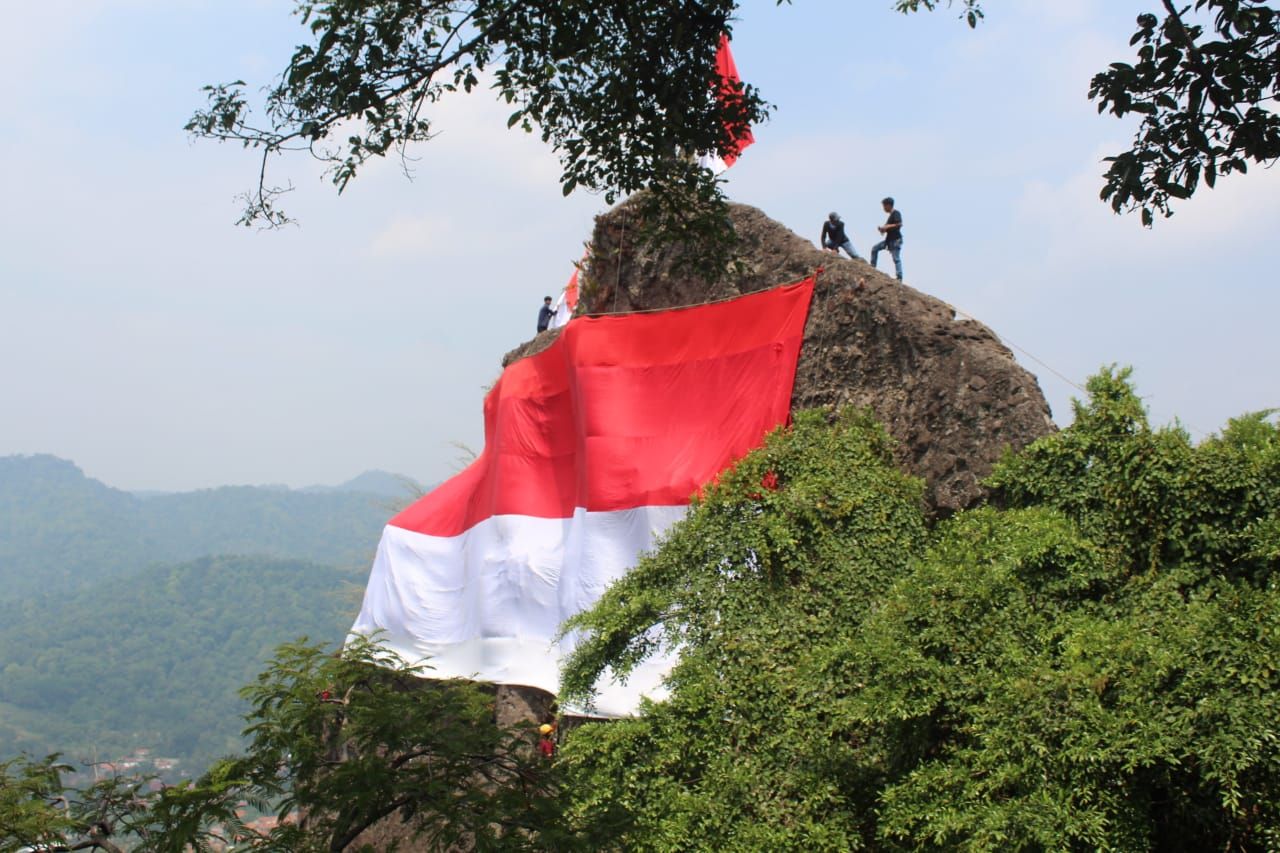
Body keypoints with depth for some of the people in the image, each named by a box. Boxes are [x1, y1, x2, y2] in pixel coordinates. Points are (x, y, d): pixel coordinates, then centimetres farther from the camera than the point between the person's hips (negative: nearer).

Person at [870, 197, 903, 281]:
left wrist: (887, 227, -16)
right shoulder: (890, 215, 18)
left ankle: (899, 277, -13)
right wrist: (883, 229, 6)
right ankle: (872, 266, 14)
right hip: (889, 239, 10)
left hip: (895, 239, -10)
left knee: (896, 258, -12)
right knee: (874, 248, 11)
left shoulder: (896, 213, -9)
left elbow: (899, 224, -22)